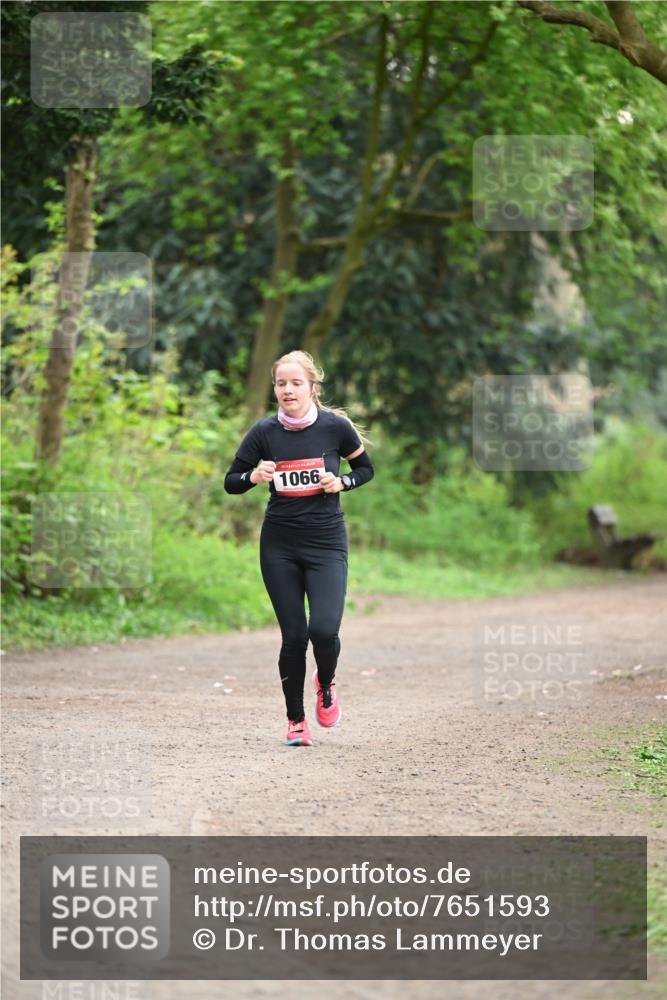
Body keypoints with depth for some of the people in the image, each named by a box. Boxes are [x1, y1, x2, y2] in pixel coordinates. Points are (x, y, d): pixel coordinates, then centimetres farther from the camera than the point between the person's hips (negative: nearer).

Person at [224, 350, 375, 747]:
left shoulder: (336, 426, -6)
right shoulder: (264, 432, -4)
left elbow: (366, 468, 10)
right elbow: (231, 482, 4)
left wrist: (341, 483, -9)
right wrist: (255, 476, -17)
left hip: (327, 542, -1)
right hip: (279, 546, 1)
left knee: (324, 629, -16)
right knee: (294, 635, 0)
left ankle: (326, 684, 18)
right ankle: (296, 721, 16)